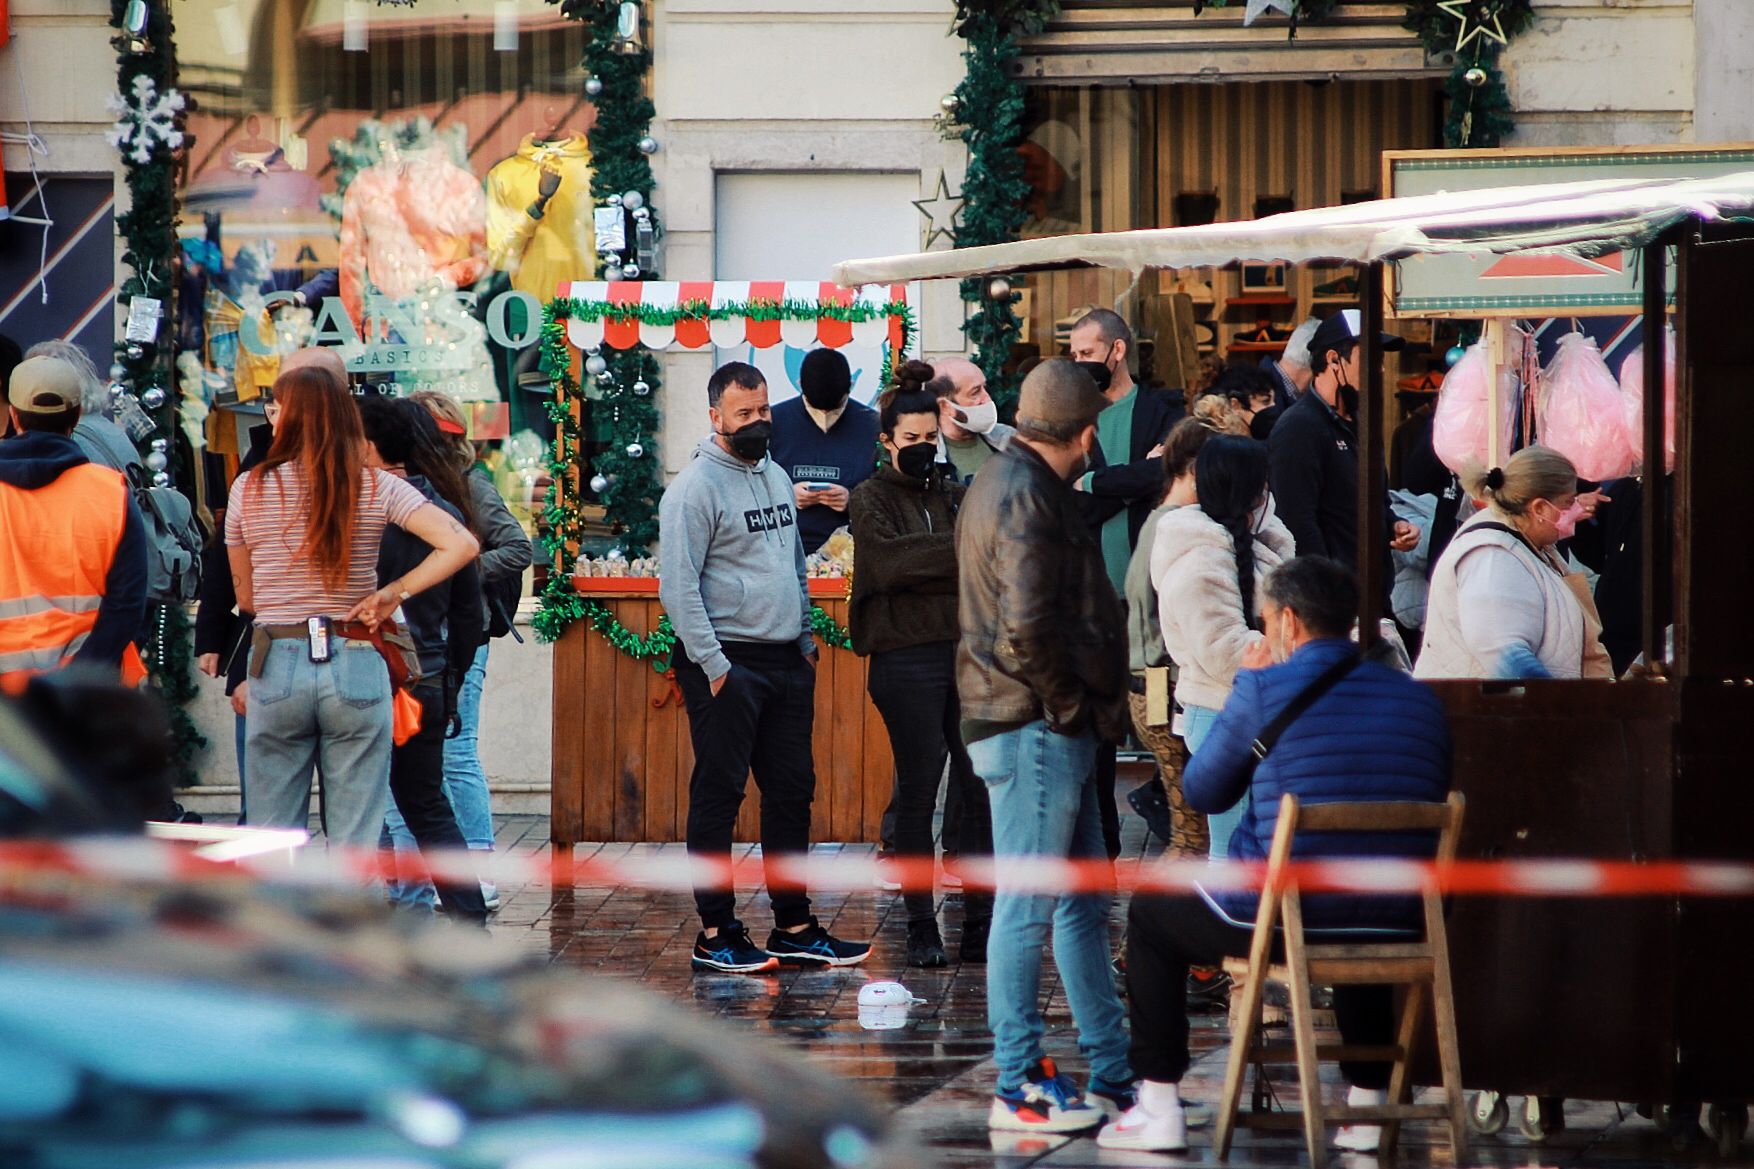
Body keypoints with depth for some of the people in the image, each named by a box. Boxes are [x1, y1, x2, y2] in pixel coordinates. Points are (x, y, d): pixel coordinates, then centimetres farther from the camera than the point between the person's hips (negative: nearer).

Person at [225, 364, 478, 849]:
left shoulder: (249, 489, 0)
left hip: (277, 668, 0)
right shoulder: (377, 488, -1)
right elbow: (461, 545, -10)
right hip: (356, 668, 0)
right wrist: (394, 591, -3)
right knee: (355, 841, 4)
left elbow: (245, 597, 8)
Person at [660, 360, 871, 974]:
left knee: (792, 792, 9)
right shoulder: (696, 487, -10)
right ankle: (715, 935, -1)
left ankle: (793, 927, 15)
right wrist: (713, 665, -18)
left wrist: (806, 638, 14)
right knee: (718, 797, -4)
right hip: (727, 663, -8)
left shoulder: (777, 478, 16)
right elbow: (678, 585, -14)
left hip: (786, 663, 8)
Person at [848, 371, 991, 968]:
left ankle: (980, 921, 5)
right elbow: (888, 559, -16)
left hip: (968, 652, 4)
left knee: (984, 790, 0)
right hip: (908, 660, -4)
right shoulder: (872, 499, 3)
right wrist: (961, 551, -14)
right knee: (918, 794, 0)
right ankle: (921, 925, 6)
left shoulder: (954, 494, 16)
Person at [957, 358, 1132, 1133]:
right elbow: (1027, 627, -25)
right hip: (1035, 728, -11)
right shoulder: (1023, 497, -16)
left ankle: (1113, 1078, 20)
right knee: (1027, 907, -5)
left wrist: (1087, 706, 15)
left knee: (1084, 906, 14)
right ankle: (1019, 1087, -1)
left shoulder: (1013, 483, 16)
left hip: (1051, 729, 11)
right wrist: (1070, 704, -13)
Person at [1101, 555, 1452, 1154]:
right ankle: (1369, 1104, 37)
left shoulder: (1263, 690, -9)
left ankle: (1158, 1109, 18)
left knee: (1150, 914, 22)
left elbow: (1202, 791, 5)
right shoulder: (1419, 699, 6)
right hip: (1395, 922, 5)